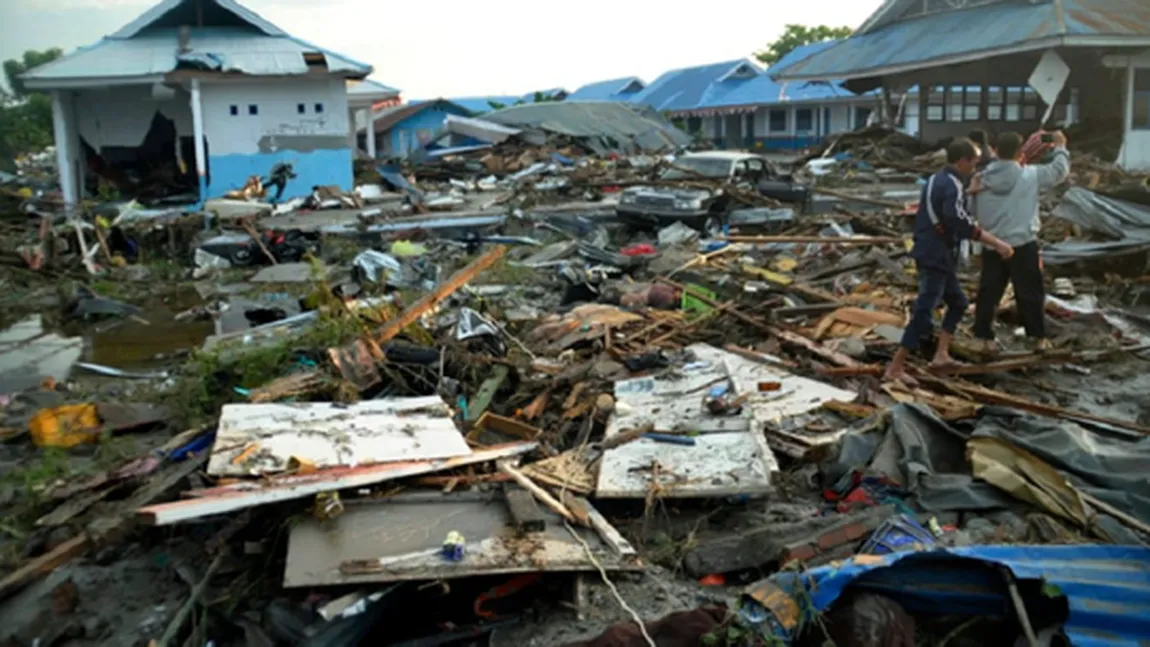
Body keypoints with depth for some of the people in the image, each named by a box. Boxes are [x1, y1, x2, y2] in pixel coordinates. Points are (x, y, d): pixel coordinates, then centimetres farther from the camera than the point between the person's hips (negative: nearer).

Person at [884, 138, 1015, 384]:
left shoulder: (936, 180, 11)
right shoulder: (952, 186, -18)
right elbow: (962, 225, -28)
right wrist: (997, 243, -26)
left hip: (932, 255, 10)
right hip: (935, 258, -10)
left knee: (958, 302, 22)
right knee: (924, 315, -11)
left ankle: (941, 354, 23)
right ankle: (895, 368, -9)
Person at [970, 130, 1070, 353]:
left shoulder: (982, 179, 0)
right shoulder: (1030, 175, -8)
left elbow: (975, 212, 7)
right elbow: (1059, 171, 6)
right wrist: (1060, 146, 19)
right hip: (1022, 245, -3)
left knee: (988, 293, 8)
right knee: (1031, 293, 10)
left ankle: (986, 339, 9)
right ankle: (1039, 337, 20)